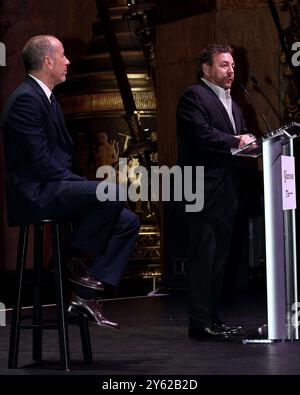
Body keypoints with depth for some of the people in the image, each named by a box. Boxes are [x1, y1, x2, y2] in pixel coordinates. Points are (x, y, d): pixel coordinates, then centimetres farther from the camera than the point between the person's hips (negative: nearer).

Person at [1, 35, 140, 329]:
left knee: (128, 221, 1)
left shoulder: (44, 97, 18)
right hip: (36, 192, -11)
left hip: (53, 187, 11)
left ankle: (85, 295, -3)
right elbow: (41, 162, -20)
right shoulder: (26, 99, -14)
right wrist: (83, 184, -14)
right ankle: (73, 258, -9)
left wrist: (82, 183, 5)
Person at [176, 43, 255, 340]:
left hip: (226, 192, 9)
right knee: (202, 257, -8)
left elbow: (239, 140, 20)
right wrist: (236, 141, -13)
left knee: (218, 257, 11)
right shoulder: (193, 96, -6)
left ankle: (213, 318, 16)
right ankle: (200, 322, -6)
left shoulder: (231, 104, 23)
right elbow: (203, 135, -19)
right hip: (204, 191, -9)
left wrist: (250, 143, -2)